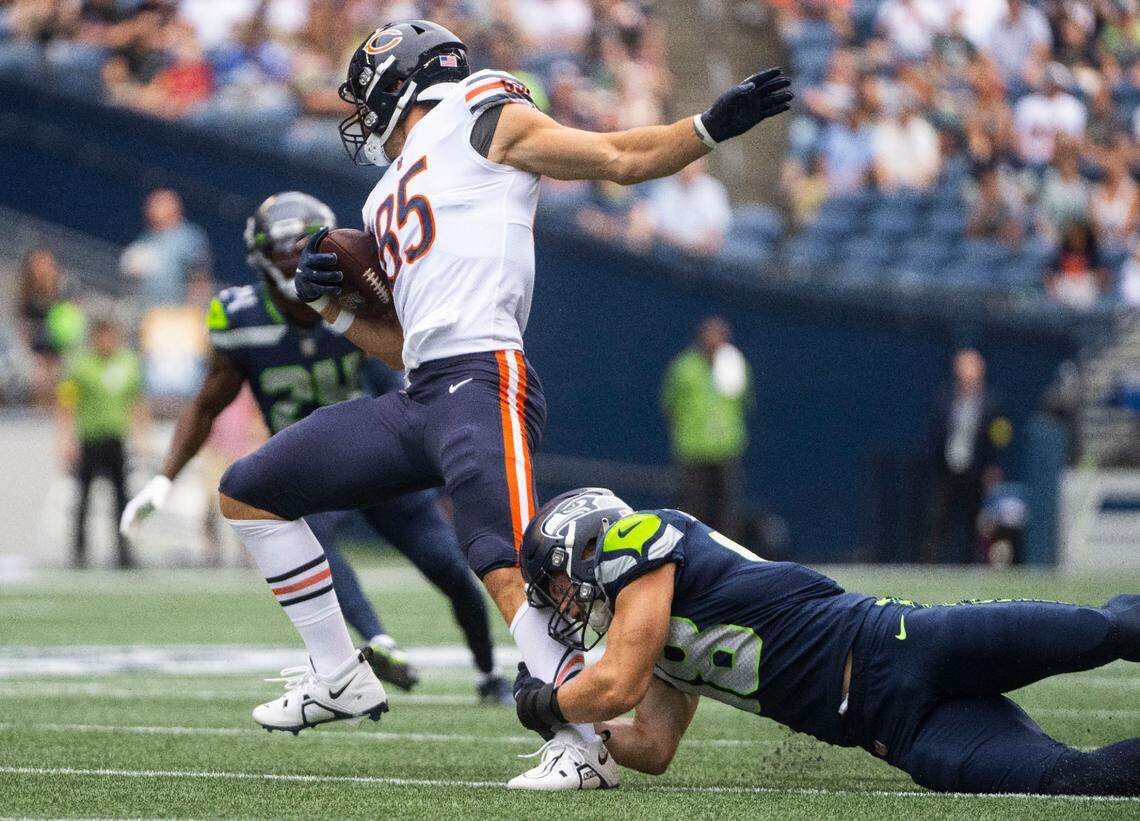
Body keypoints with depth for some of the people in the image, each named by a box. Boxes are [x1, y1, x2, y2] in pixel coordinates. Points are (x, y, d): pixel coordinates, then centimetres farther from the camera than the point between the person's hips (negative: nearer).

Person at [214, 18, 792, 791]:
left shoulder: (477, 118, 7)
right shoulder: (390, 203, 28)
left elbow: (621, 159, 2)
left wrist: (713, 125, -11)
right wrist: (331, 303, 14)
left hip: (483, 380, -9)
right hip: (421, 398, 9)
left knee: (507, 569, -25)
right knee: (249, 493, 13)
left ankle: (587, 736, -25)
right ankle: (341, 677, 15)